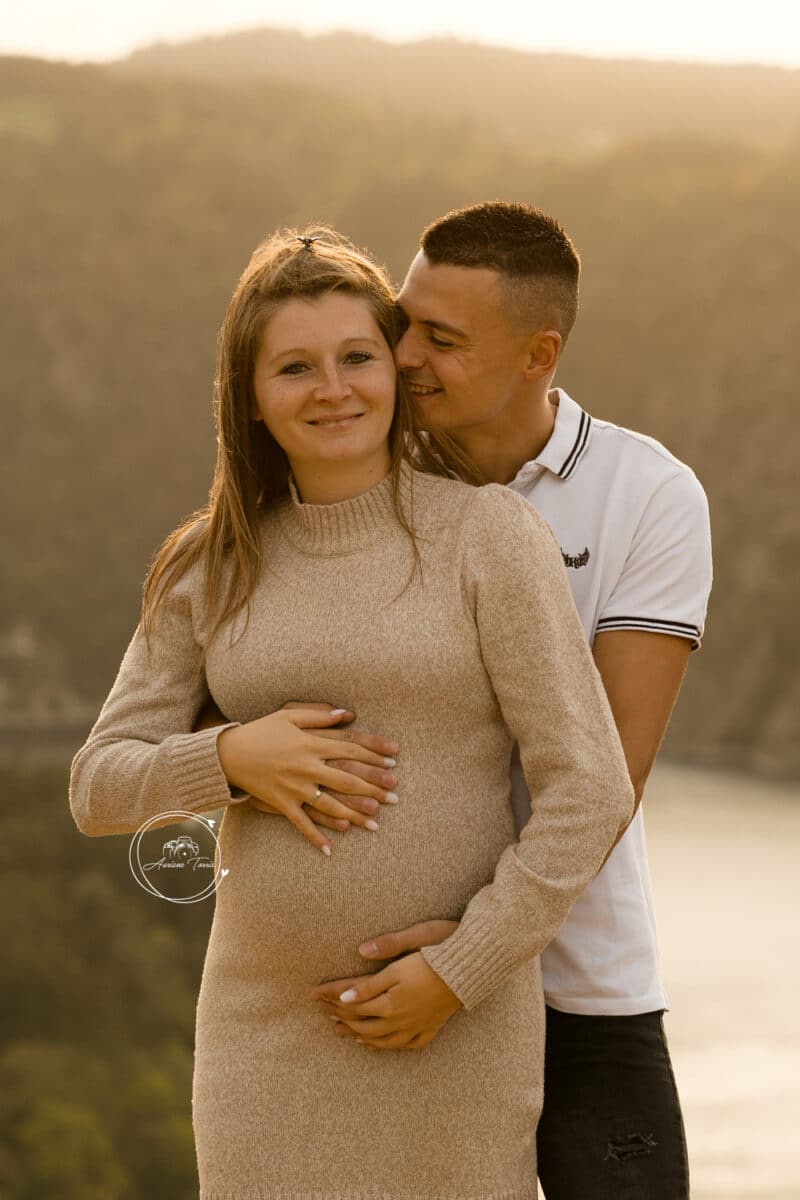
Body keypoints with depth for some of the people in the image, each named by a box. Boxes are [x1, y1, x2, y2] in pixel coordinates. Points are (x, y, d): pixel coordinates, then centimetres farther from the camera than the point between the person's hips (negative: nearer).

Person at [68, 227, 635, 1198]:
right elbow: (99, 789, 7)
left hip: (459, 1020, -3)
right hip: (266, 1029, 3)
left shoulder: (486, 534, -6)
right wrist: (229, 757, -12)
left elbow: (589, 791, -9)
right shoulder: (211, 569, 6)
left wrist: (459, 971, -14)